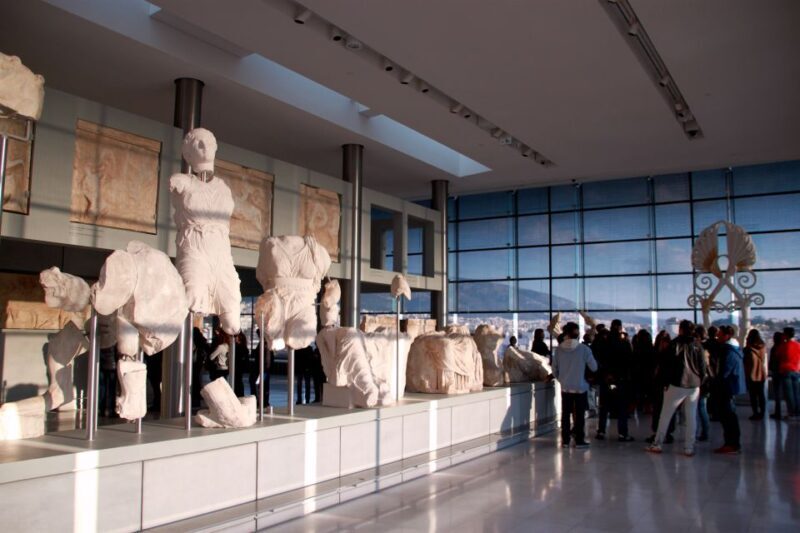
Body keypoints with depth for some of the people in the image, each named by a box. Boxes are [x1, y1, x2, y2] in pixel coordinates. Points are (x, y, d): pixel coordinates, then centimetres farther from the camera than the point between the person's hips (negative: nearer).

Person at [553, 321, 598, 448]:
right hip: (580, 387, -2)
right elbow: (594, 367, -4)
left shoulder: (559, 348, -5)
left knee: (565, 414, 8)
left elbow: (554, 369, 2)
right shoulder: (584, 349, -12)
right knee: (579, 414, 5)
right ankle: (579, 440, 8)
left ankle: (565, 440, 11)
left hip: (565, 387, 2)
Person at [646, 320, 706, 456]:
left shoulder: (675, 343, -5)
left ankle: (656, 444, 8)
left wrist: (667, 381, 2)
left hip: (677, 385, -2)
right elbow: (703, 366, 3)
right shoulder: (697, 345, 2)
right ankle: (689, 448, 5)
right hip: (694, 385, 3)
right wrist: (700, 381, 11)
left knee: (665, 415, 5)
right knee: (691, 417, 6)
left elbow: (668, 364, -6)